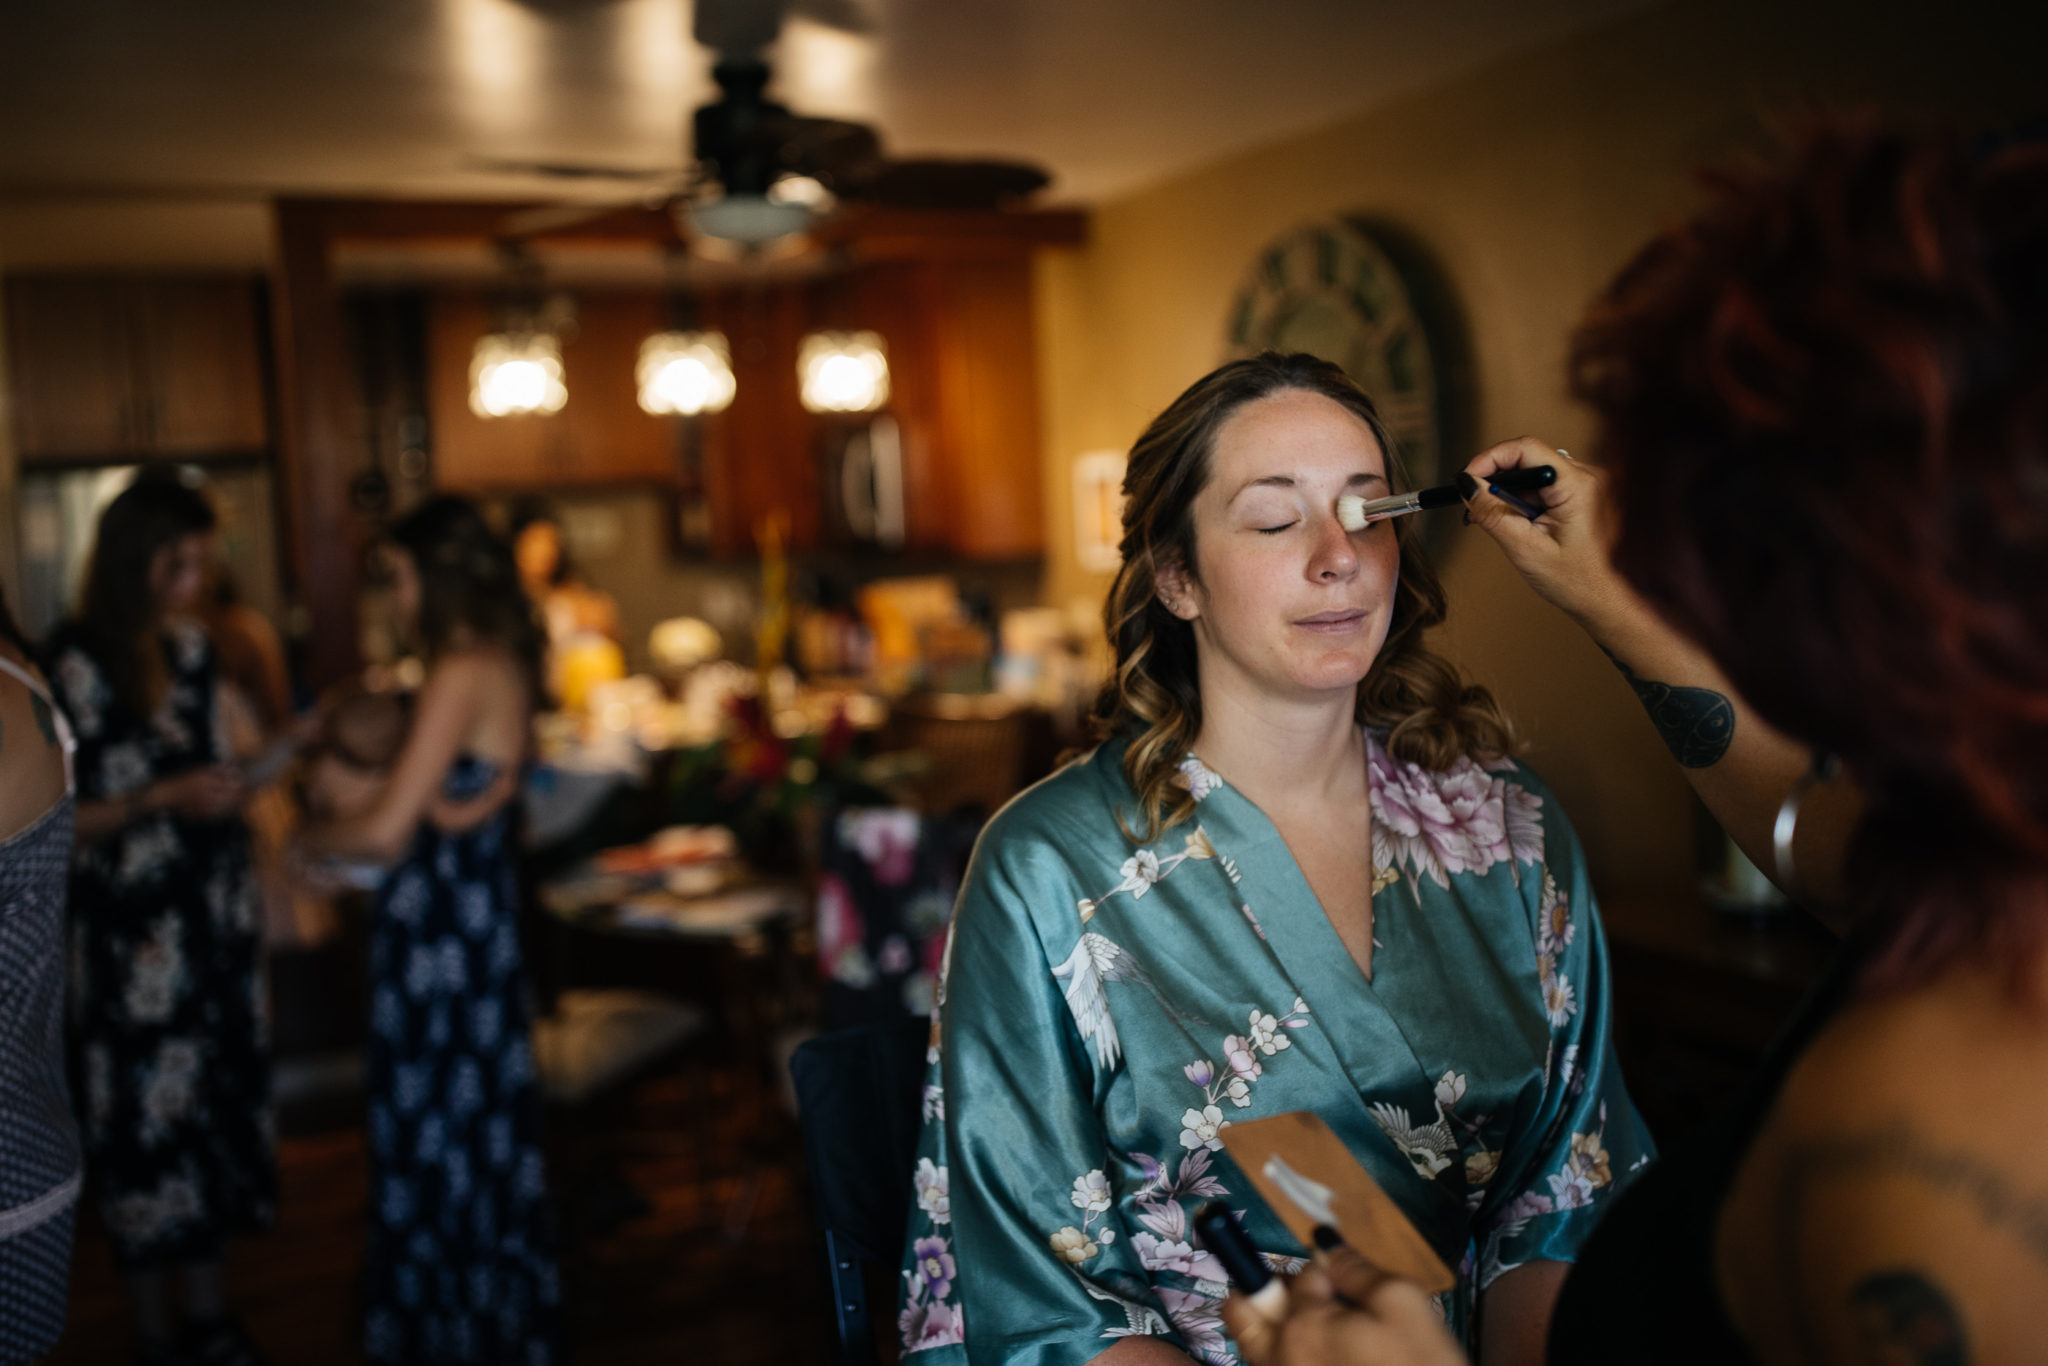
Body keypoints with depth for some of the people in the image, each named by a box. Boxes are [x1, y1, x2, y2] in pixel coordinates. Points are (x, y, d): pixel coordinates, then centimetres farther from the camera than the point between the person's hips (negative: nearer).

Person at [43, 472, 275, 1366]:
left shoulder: (191, 648, 6)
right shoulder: (74, 668, -12)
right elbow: (56, 818, -11)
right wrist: (163, 799, -20)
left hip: (214, 919, 6)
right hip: (133, 934, -6)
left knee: (220, 1099, 12)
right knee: (150, 1118, 3)